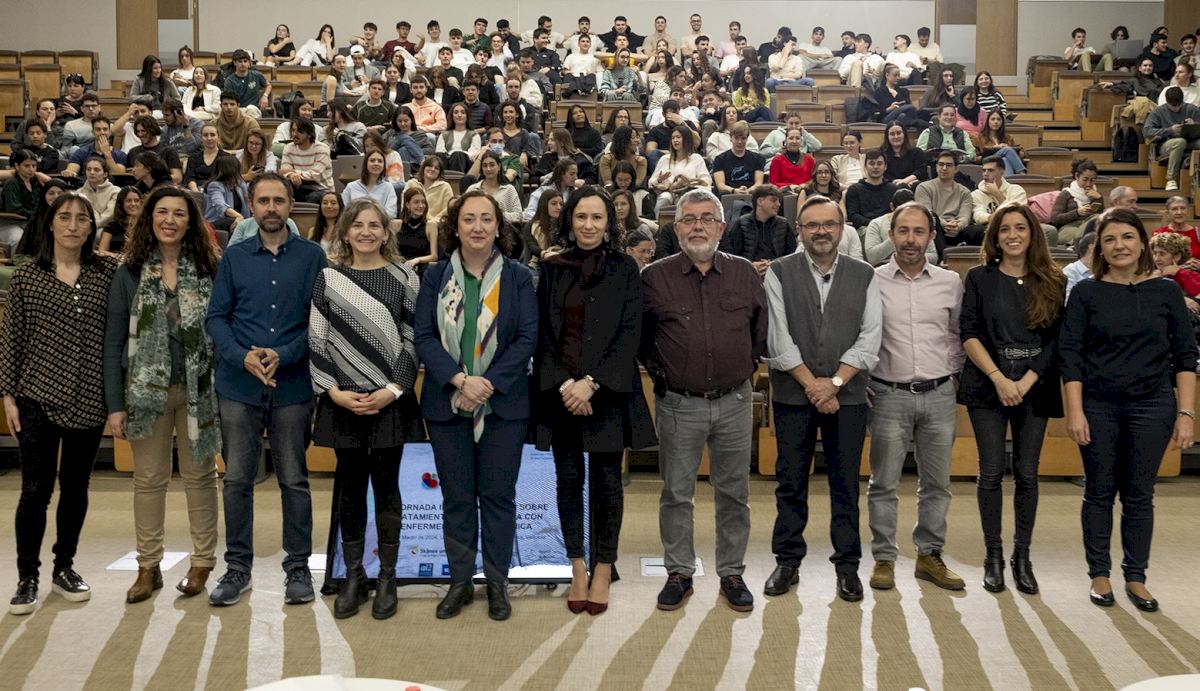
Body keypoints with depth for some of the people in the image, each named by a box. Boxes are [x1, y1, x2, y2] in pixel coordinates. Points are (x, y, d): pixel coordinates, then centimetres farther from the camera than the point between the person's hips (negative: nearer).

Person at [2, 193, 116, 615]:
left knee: (76, 487, 11)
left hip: (89, 400, 1)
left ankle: (64, 568, 27)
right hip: (38, 398, -1)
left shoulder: (108, 274, 1)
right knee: (36, 489, -1)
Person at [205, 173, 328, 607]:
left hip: (293, 385, -1)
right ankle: (238, 567, 19)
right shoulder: (234, 257, 8)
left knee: (294, 479, 5)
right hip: (239, 385, 2)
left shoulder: (312, 256, 2)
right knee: (237, 479, 6)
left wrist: (283, 355, -14)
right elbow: (216, 316, 5)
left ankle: (298, 567, 17)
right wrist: (243, 357, -12)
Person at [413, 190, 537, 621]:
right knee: (456, 498, 9)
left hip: (503, 405, -1)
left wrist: (488, 385, -15)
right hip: (446, 404, 1)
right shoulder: (435, 277, 5)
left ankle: (497, 582, 19)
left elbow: (527, 338, -5)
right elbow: (424, 336, -3)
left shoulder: (518, 278, 3)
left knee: (498, 496, 6)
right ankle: (460, 582, 21)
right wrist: (460, 381, -17)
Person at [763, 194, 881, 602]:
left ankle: (847, 566, 16)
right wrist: (811, 384, -10)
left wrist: (835, 381, -11)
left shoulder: (865, 276, 6)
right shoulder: (779, 273, 2)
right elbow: (777, 336, -5)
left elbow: (870, 337, -1)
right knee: (790, 483, 7)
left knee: (846, 484, 6)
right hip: (792, 396, -1)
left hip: (847, 396, 1)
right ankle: (787, 562, 19)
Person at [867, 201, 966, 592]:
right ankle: (884, 558, 14)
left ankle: (930, 555, 23)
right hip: (889, 395, -3)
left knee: (937, 483, 10)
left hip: (938, 395, 3)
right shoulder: (872, 281, -2)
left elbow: (956, 334, 16)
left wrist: (953, 373, 9)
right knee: (884, 483, 3)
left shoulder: (950, 282, 6)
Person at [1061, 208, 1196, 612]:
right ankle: (1099, 574, 20)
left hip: (1152, 405, 1)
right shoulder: (1086, 293, 0)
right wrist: (1075, 411, -9)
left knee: (1139, 495, 8)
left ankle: (1135, 578, 20)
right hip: (1098, 406, 0)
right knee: (1099, 492, 7)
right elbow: (1070, 354, -3)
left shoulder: (1165, 293, 3)